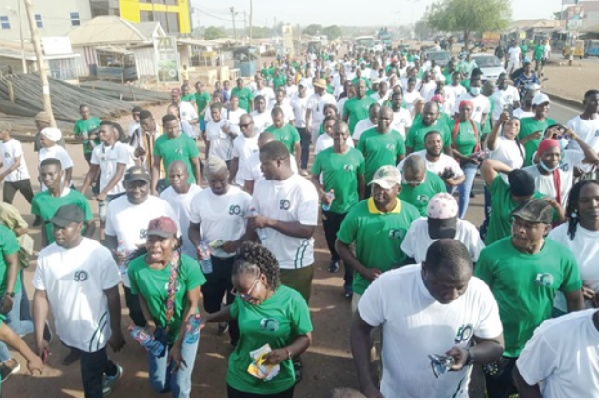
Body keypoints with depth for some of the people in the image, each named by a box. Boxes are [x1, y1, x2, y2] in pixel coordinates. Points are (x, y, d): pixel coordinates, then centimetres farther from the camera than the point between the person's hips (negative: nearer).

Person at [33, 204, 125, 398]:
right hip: (66, 331, 5)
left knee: (90, 381, 11)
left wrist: (116, 332, -7)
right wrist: (39, 338, -2)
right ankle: (112, 372, 62)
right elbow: (41, 296, -4)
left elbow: (112, 296, -14)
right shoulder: (46, 255, -11)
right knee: (92, 364, 30)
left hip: (94, 330, -5)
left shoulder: (99, 254, -23)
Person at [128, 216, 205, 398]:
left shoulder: (188, 265, -28)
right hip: (158, 330, 3)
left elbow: (192, 304, -18)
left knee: (179, 384, 4)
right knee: (158, 384, 14)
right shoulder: (135, 267, -20)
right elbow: (141, 297, -1)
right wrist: (149, 323, -13)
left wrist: (178, 344, -15)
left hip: (185, 330, -2)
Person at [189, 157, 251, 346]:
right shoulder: (199, 198, -5)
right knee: (210, 304, 17)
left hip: (237, 259, -3)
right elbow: (193, 228, 4)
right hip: (210, 259, 3)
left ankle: (236, 340, 35)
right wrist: (198, 246, -16)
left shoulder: (243, 198, -14)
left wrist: (238, 243, -23)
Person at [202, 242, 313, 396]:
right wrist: (206, 319, 7)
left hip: (278, 384, -2)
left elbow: (305, 337, -15)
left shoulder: (292, 300, -22)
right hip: (240, 379, 3)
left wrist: (286, 352, -31)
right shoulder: (242, 298, -11)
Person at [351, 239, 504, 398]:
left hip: (453, 395, 1)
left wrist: (469, 355, -30)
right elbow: (359, 329, -12)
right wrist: (368, 387, -16)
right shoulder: (388, 286, -27)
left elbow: (497, 346, -9)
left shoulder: (480, 294, -23)